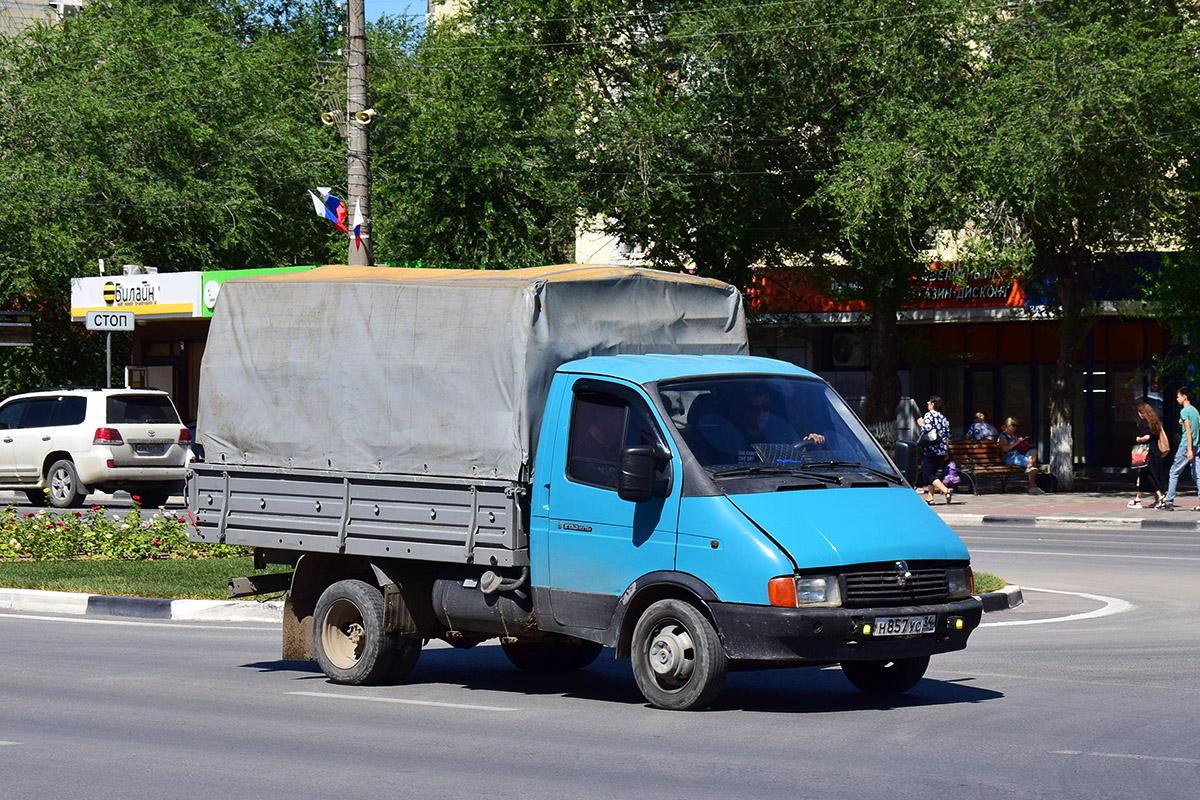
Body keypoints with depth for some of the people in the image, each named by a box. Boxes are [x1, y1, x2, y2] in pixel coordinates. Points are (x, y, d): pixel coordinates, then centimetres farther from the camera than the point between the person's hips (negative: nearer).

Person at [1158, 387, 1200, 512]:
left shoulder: (1184, 411, -10)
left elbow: (1188, 431, -16)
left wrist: (1189, 449, -19)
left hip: (1186, 446, -8)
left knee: (1174, 473, 2)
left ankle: (1169, 501, 3)